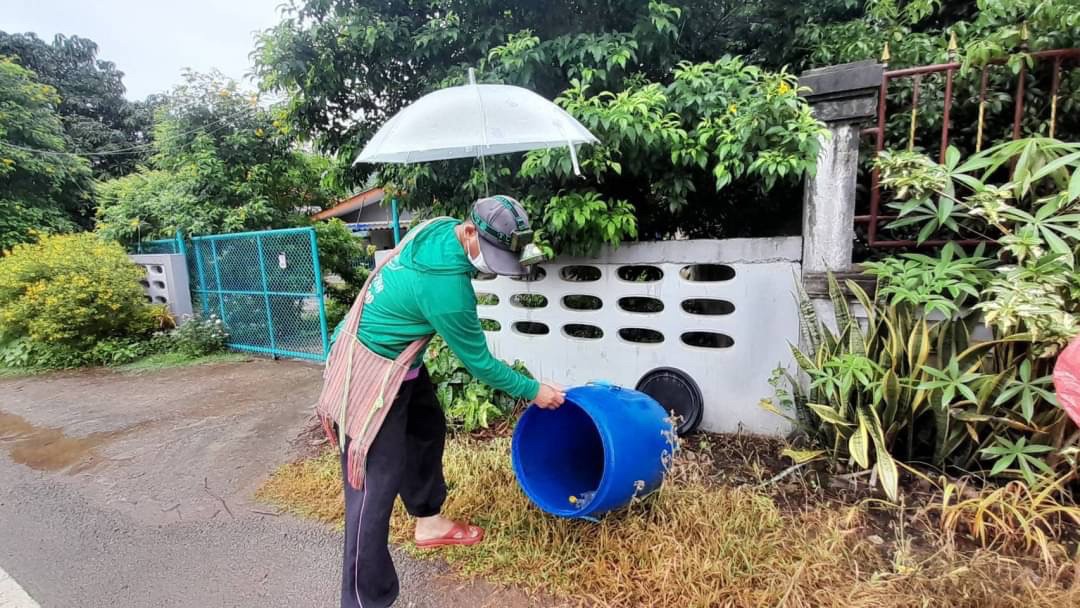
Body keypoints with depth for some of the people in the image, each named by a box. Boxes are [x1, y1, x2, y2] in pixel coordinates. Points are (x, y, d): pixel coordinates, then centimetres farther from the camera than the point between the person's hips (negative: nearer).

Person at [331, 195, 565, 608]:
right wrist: (532, 390, -9)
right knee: (377, 481, -5)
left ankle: (429, 522, 43)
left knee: (427, 430, 22)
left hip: (399, 358, 10)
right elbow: (479, 362, -22)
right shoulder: (445, 284, -34)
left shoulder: (441, 229, -8)